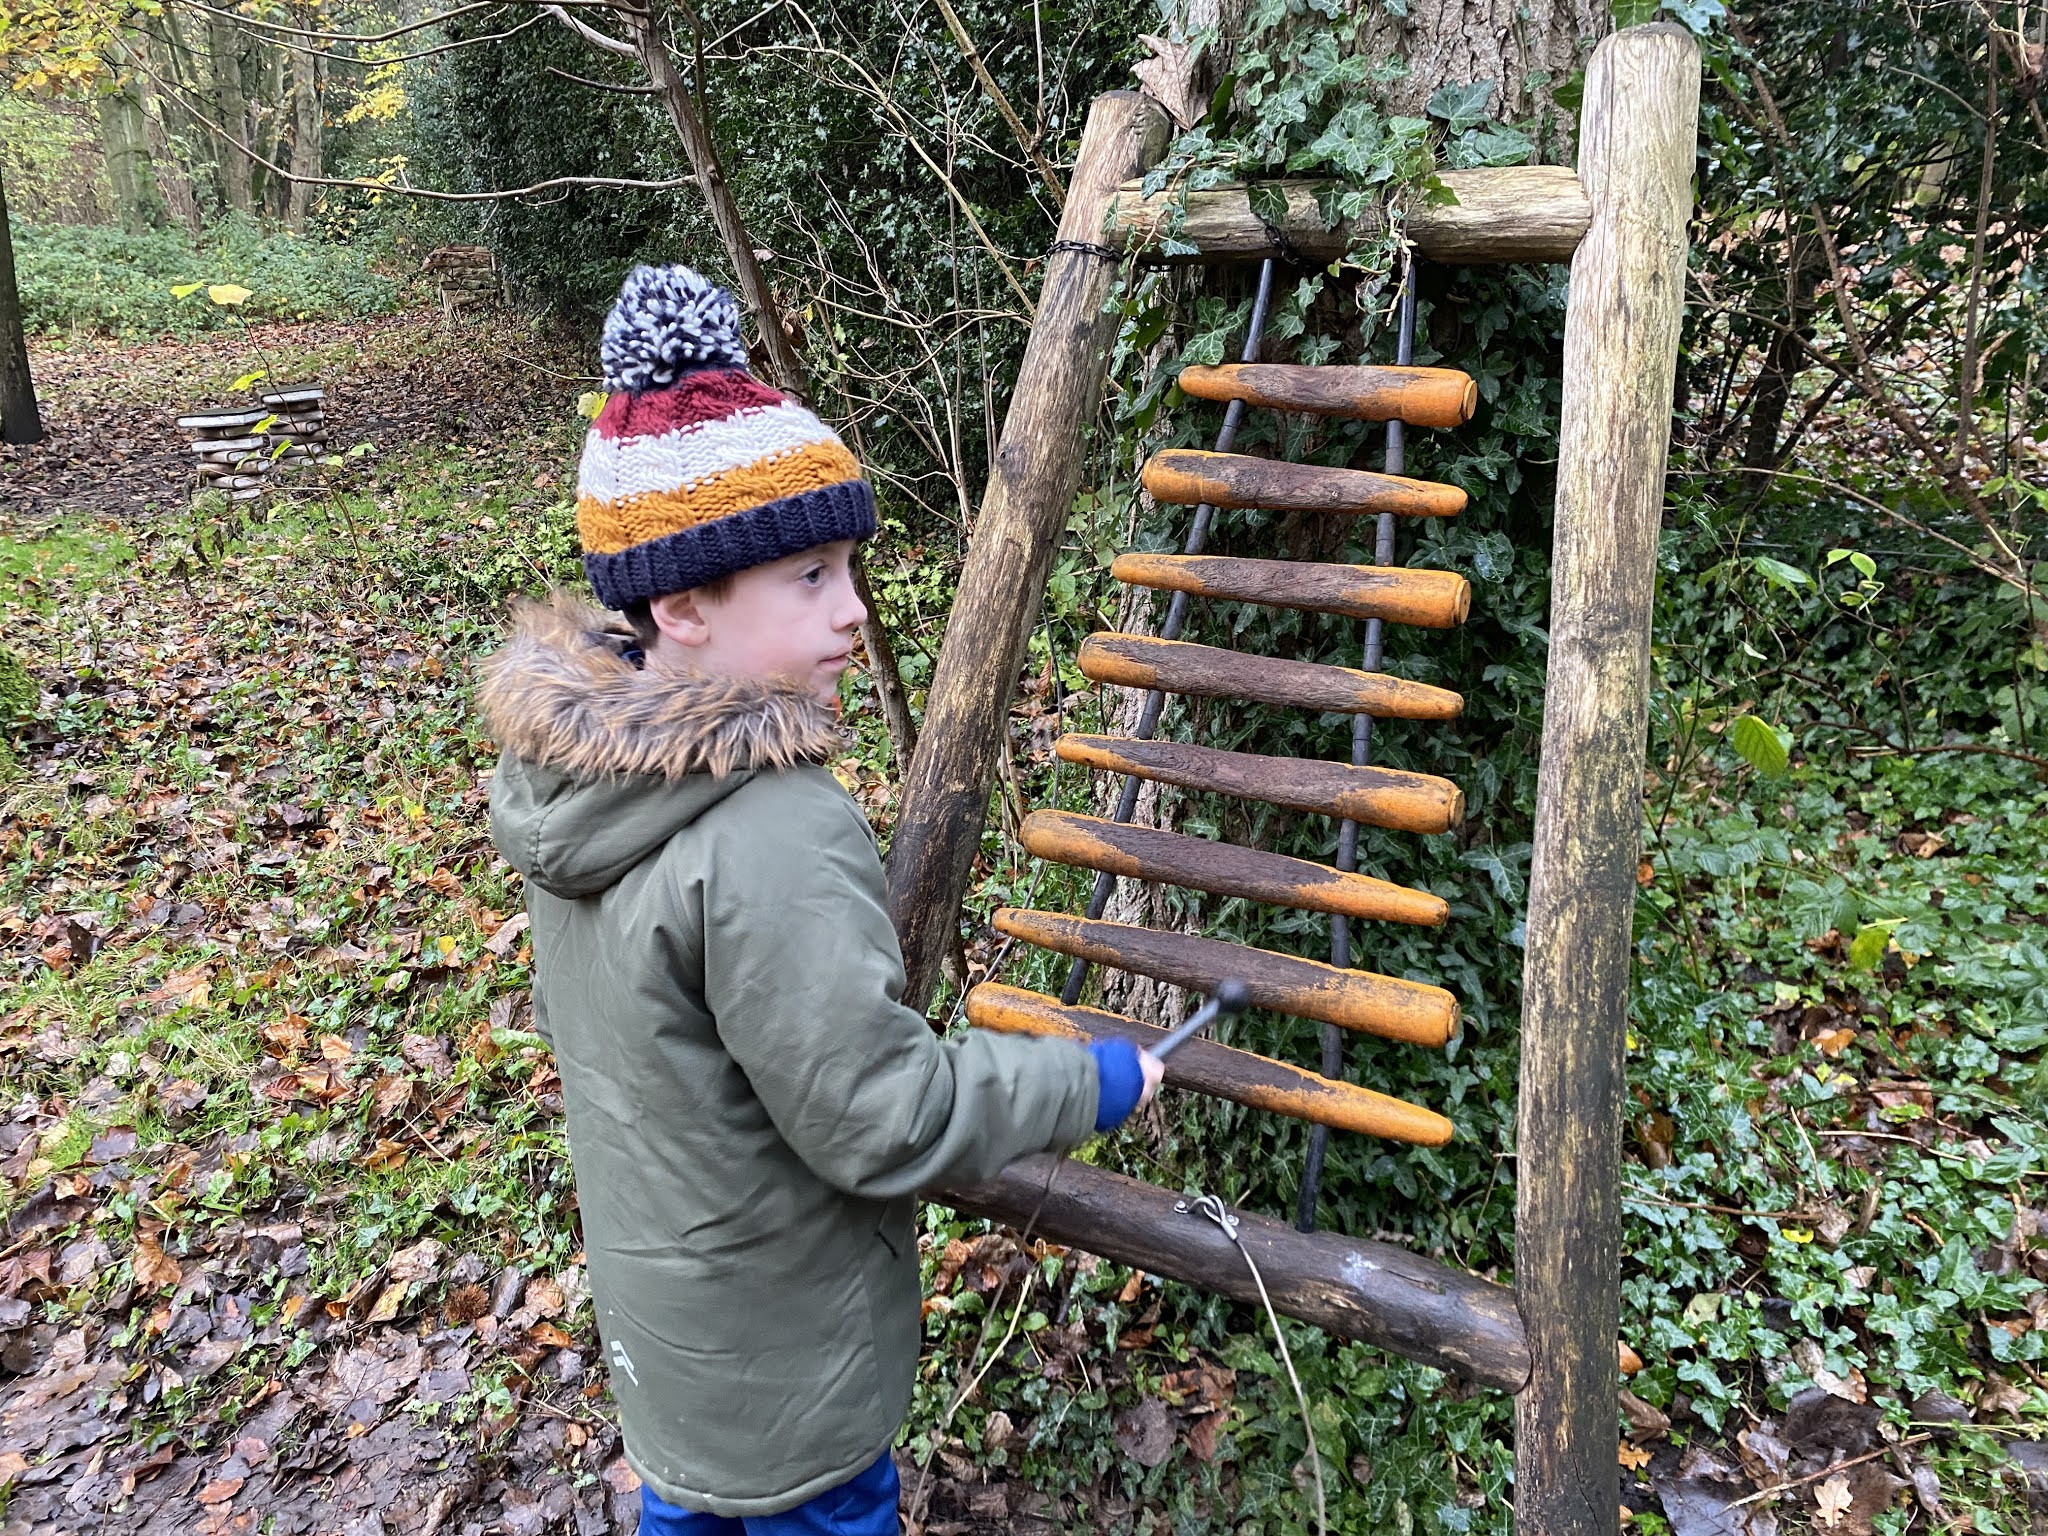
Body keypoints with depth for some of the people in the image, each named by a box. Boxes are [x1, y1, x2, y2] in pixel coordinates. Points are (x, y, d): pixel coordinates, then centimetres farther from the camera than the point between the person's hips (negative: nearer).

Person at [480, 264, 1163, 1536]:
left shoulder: (567, 770, -8)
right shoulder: (774, 844, -35)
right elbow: (883, 1119, -28)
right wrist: (1090, 1085, -16)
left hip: (652, 1295, 8)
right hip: (778, 1354, -7)